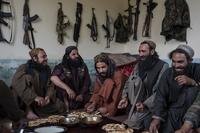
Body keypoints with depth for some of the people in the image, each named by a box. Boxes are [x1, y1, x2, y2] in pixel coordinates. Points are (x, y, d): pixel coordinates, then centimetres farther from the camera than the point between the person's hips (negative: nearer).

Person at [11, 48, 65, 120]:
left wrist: (48, 96, -22)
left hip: (41, 101, 5)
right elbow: (17, 83, -30)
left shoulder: (46, 69, 6)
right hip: (24, 102, -5)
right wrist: (35, 97, -41)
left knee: (60, 106, -8)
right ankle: (28, 110, -22)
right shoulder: (24, 68, -12)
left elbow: (50, 85, 1)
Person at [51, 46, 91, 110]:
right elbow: (53, 78, -20)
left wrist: (82, 94, -7)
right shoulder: (61, 67, -2)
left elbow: (87, 81, 7)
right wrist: (67, 88, -31)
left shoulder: (83, 66, 8)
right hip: (66, 100, -2)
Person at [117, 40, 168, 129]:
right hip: (134, 107, 6)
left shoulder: (163, 66, -10)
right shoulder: (138, 65, 12)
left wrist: (145, 104, -24)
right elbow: (128, 83, 18)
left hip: (150, 109, -6)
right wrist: (125, 97, 1)